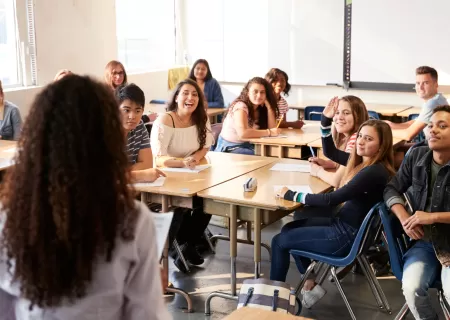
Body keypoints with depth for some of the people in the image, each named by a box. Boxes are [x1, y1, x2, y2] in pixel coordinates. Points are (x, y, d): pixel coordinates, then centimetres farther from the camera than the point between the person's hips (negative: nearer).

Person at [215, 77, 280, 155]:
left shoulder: (260, 108, 6)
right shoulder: (240, 106, -17)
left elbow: (272, 128, -4)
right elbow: (243, 133, -33)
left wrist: (269, 107, -11)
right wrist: (269, 132, -26)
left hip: (247, 146, 7)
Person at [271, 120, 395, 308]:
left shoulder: (374, 172, -26)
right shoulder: (365, 162, 3)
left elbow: (332, 200, -28)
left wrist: (293, 196, -18)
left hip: (348, 236, -10)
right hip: (344, 224, 10)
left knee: (279, 241, 1)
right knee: (290, 228, 19)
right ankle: (310, 285, 20)